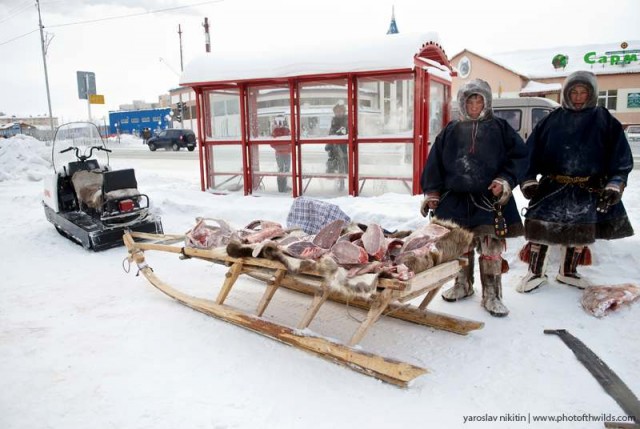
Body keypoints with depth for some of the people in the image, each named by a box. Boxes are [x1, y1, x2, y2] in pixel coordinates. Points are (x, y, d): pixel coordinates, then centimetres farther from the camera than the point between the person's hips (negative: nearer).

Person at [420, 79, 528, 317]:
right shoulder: (451, 131, 11)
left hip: (489, 199, -2)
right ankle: (463, 284, 29)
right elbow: (435, 163, 10)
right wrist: (432, 192, 6)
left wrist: (507, 180, -10)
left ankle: (491, 295, 8)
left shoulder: (499, 128, 6)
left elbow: (520, 156, 4)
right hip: (455, 198, 3)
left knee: (491, 247, -3)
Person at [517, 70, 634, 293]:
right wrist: (529, 181, -5)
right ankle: (535, 272, 11)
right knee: (539, 227, -6)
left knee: (581, 232, 13)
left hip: (590, 191, 2)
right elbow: (531, 151, 2)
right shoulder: (552, 120, 1)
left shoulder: (605, 121, 2)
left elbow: (621, 157, 2)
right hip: (552, 188, -1)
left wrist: (615, 185, -7)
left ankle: (567, 272, 33)